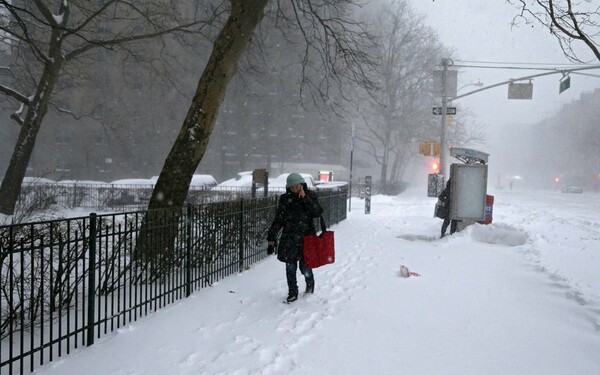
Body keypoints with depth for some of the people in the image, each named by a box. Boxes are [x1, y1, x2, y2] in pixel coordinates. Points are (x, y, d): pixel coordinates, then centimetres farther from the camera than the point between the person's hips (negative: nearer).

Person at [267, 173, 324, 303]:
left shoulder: (310, 196, 2)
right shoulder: (285, 199, 3)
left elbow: (318, 212, -12)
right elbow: (278, 220, 3)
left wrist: (305, 198, -16)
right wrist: (271, 238, -2)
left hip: (307, 236, -1)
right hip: (289, 238, 1)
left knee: (305, 267, -1)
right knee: (290, 267, 2)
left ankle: (310, 283, 31)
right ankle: (292, 293, 18)